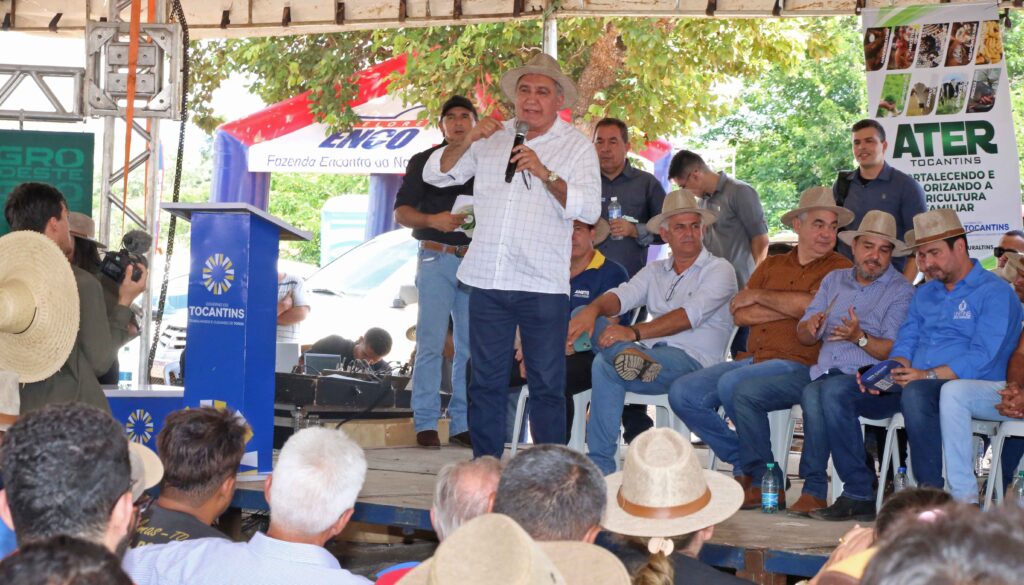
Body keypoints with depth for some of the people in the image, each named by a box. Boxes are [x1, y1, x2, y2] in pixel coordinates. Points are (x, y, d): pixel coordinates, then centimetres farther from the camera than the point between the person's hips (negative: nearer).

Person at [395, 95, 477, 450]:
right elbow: (402, 211, 5)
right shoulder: (423, 161, 10)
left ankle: (463, 424, 8)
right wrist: (432, 220, -14)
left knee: (471, 346, 2)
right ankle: (426, 423, -3)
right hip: (437, 258, -2)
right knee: (431, 344, -7)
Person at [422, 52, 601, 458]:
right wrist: (467, 141, -4)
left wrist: (545, 174, -20)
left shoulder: (576, 147, 4)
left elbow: (589, 210, -8)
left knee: (547, 386, 0)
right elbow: (435, 174, 12)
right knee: (486, 383, 8)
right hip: (488, 281, 3)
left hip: (543, 286, -3)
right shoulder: (491, 140, 14)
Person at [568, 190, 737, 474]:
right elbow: (622, 296, 5)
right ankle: (627, 354, -43)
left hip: (692, 360, -7)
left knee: (605, 366, -34)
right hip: (651, 352, 7)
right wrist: (593, 309, -23)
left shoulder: (719, 270, 3)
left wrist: (635, 332, -28)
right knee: (583, 315, -19)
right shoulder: (655, 271, 24)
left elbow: (690, 315, -15)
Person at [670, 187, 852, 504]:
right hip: (752, 358, 7)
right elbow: (740, 314, 6)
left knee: (732, 384, -32)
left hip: (797, 365, -7)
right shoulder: (771, 266, 20)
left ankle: (763, 478, -16)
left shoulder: (839, 268, 4)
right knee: (682, 392, -11)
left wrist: (759, 296, -1)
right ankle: (745, 468, -4)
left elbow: (812, 305, -16)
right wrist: (793, 309, -7)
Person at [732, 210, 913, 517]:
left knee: (815, 394, -38)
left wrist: (860, 337, -24)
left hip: (862, 377, -7)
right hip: (820, 372, 7)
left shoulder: (900, 291, 1)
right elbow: (804, 336, 16)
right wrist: (810, 327, -7)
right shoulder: (834, 279, 19)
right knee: (745, 393, -6)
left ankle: (815, 490, -30)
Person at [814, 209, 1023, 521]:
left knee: (916, 394, -41)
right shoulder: (924, 293, 24)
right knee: (835, 397, -11)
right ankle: (859, 494, -13)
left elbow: (982, 358, -14)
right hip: (914, 383, 8)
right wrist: (891, 371, -6)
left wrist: (928, 375, -23)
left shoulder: (994, 293, -2)